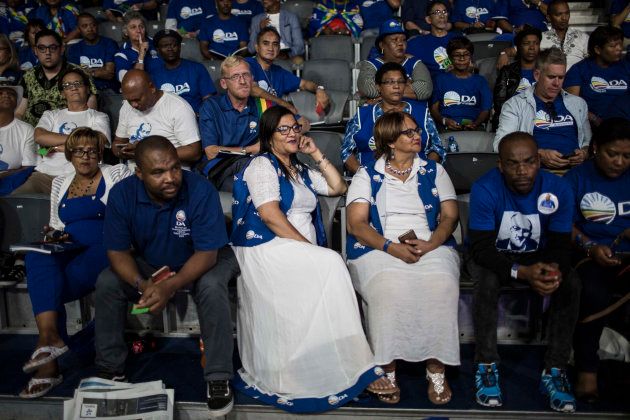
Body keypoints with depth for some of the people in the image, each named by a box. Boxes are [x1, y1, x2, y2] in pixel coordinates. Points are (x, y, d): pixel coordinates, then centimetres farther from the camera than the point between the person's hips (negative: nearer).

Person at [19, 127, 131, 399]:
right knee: (36, 257, -30)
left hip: (106, 247, -4)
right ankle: (50, 336, -39)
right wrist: (54, 235, 4)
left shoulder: (117, 174, 8)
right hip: (69, 251, 5)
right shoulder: (59, 183, 23)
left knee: (42, 284, -28)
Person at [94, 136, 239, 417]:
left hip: (200, 261, -3)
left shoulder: (201, 191, -29)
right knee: (106, 283, -18)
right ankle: (110, 368, 2)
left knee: (211, 287, -33)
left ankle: (218, 377, -19)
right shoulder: (122, 194, -18)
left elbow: (207, 254, -27)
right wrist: (142, 285, -33)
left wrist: (169, 287, -40)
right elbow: (118, 251, -13)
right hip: (147, 264, 4)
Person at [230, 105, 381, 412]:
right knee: (330, 263, -30)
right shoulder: (262, 165, 3)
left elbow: (339, 187, 25)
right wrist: (308, 247, -16)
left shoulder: (300, 171, 28)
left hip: (301, 254, 7)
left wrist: (317, 155, 18)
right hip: (267, 249, -7)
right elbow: (269, 214, -12)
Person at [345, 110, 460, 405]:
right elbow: (356, 224, 0)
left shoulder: (434, 171, 18)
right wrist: (392, 247, -16)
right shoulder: (367, 175, 11)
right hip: (379, 248, -1)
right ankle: (387, 369, -20)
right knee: (388, 288, -34)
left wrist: (430, 244, -12)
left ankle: (436, 367, -17)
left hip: (432, 247, 2)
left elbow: (450, 216, 9)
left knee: (441, 287, -31)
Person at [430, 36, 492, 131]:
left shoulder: (480, 81, 20)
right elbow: (434, 108, 12)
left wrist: (476, 123, -10)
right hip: (448, 128, -1)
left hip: (474, 128, 1)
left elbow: (485, 110, 12)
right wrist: (444, 120, -10)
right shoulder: (441, 79, 19)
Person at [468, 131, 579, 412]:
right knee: (487, 281, -34)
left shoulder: (558, 189, -15)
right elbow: (481, 247, -26)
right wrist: (522, 272, -41)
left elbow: (561, 243, -11)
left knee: (570, 283, -24)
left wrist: (555, 270, -35)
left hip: (538, 255, 3)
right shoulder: (485, 189, -24)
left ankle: (555, 370, -11)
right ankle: (486, 366, -15)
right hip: (493, 256, -2)